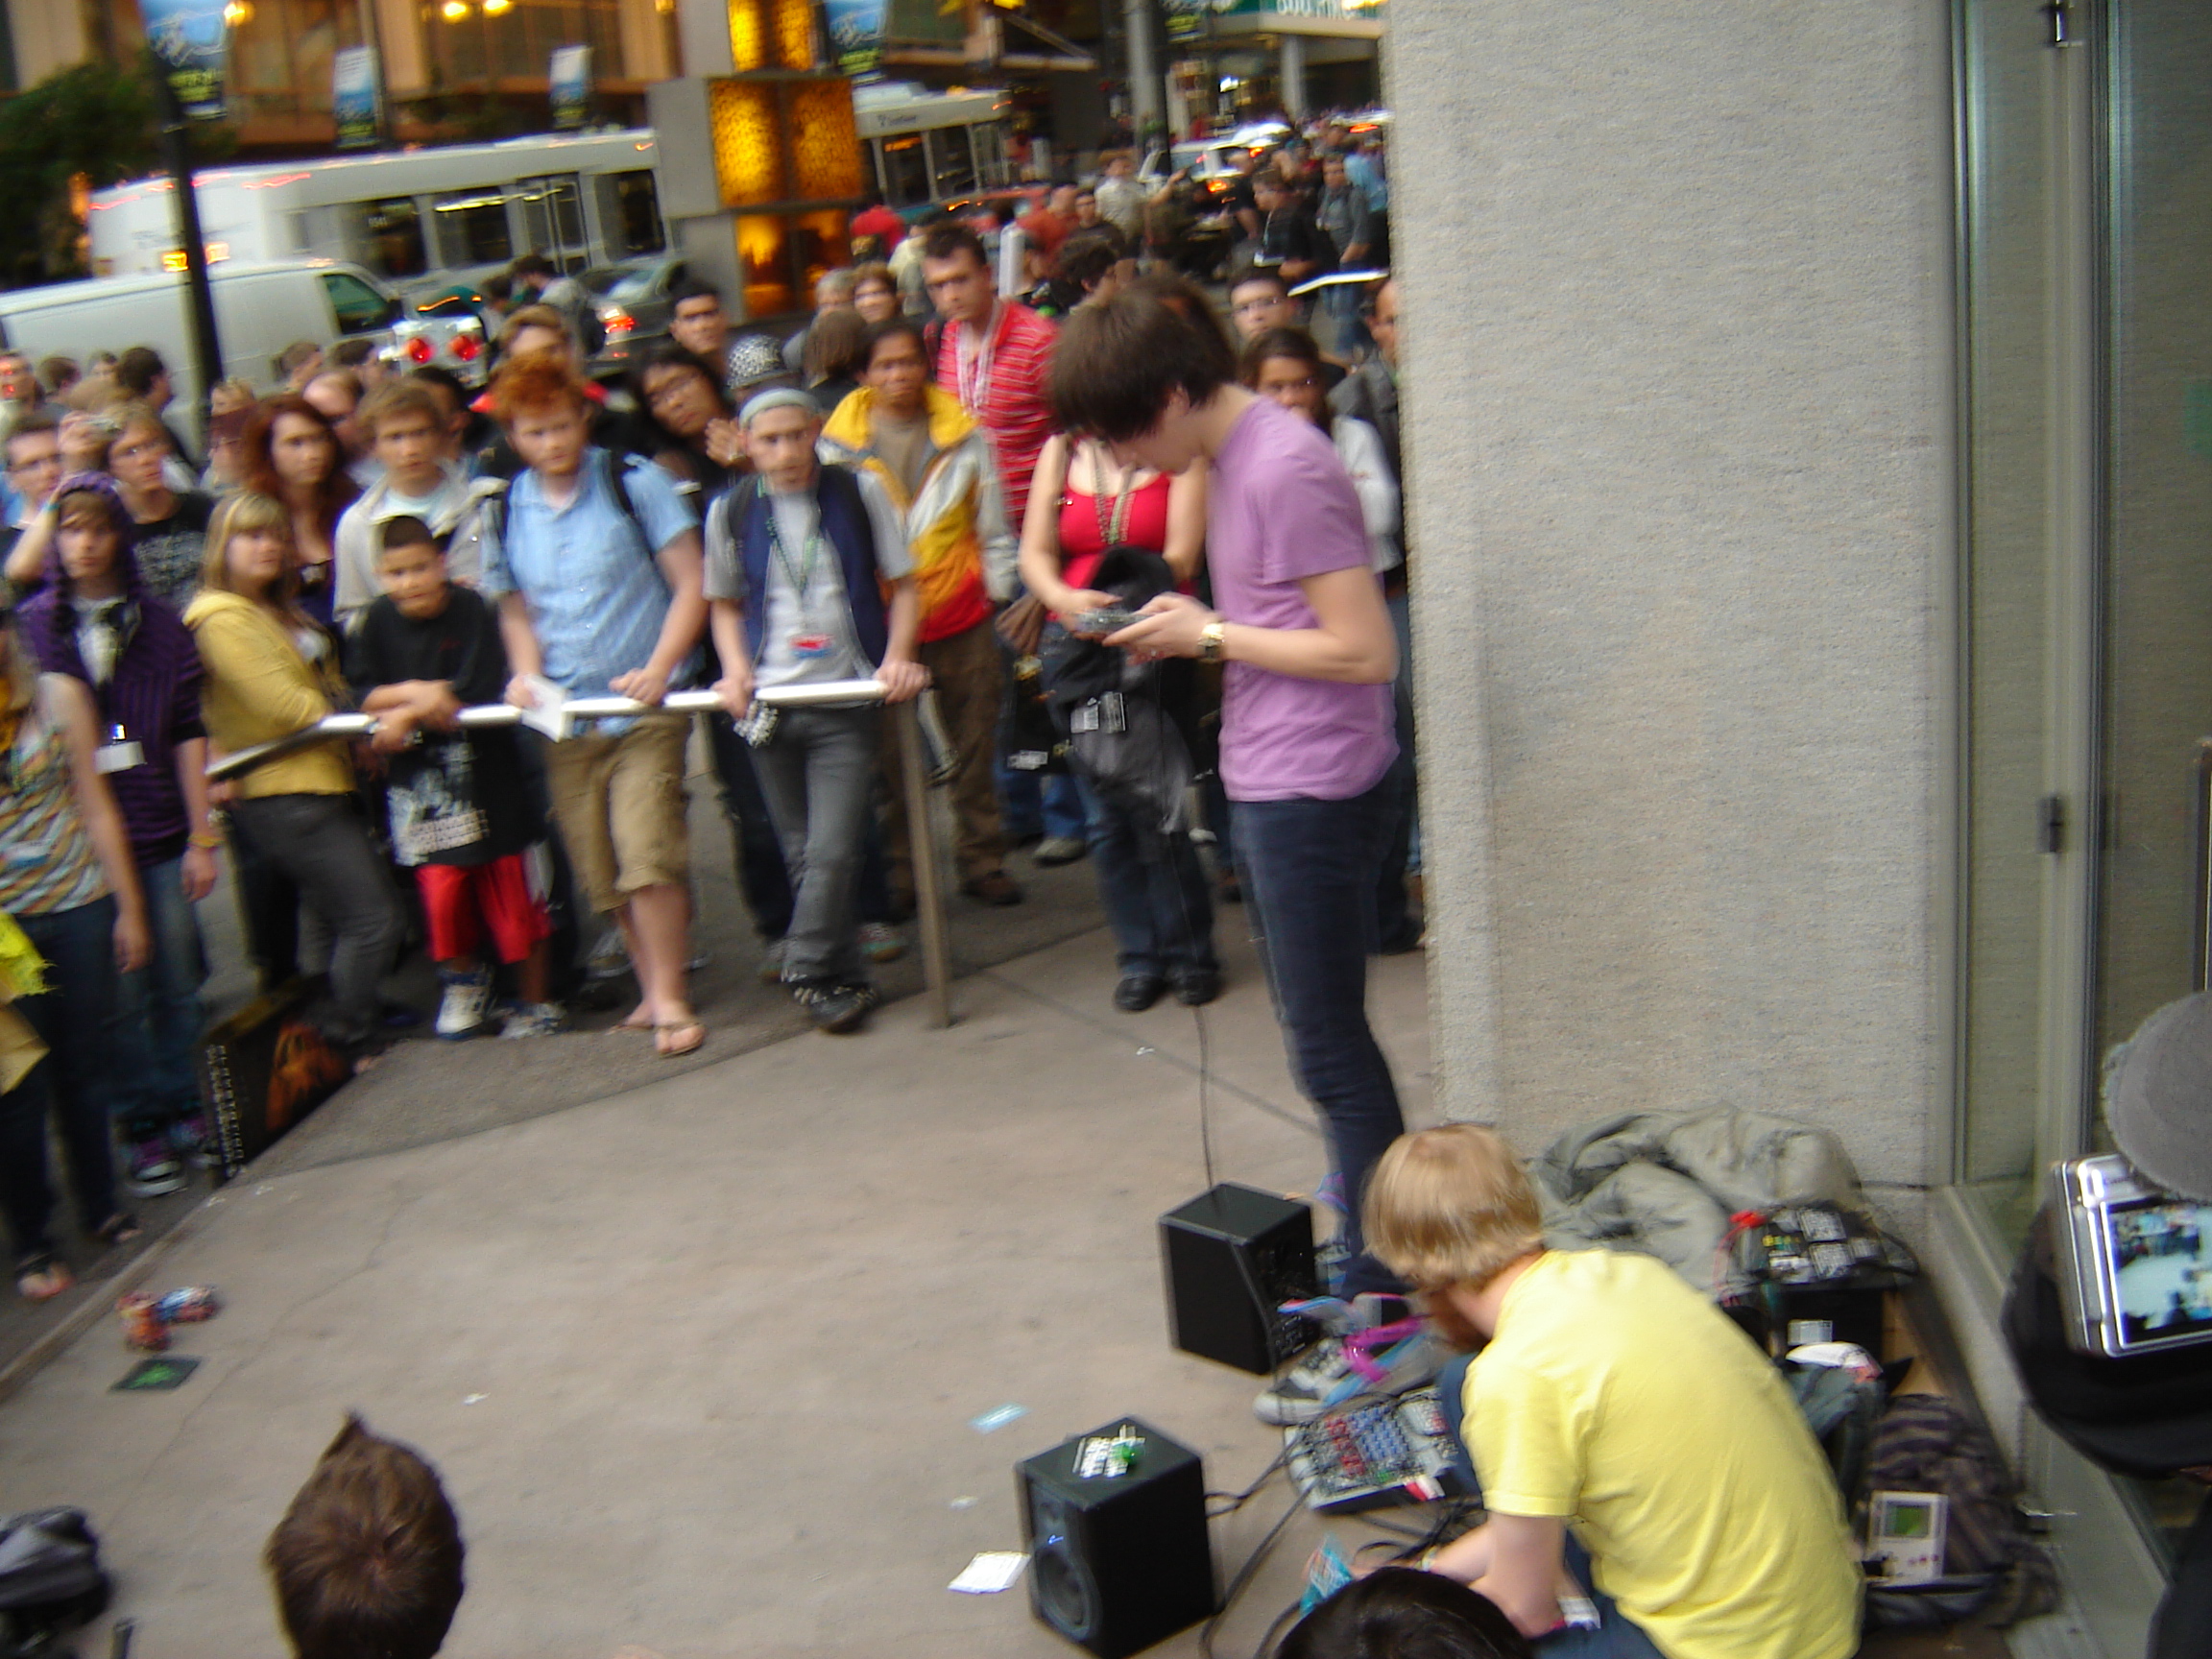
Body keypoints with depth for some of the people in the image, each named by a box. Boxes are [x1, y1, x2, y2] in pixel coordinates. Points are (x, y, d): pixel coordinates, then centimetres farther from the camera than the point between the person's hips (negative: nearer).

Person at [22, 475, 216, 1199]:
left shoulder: (159, 625, 5)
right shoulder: (34, 627, 3)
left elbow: (189, 733, 4)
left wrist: (201, 837, 1)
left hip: (161, 835, 1)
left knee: (177, 981, 6)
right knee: (120, 991, 1)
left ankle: (184, 1110, 22)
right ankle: (143, 1129, 14)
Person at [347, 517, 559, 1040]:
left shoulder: (471, 611, -8)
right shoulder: (378, 621, 4)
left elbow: (476, 694, -15)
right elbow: (363, 694, -1)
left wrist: (403, 718, -11)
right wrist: (414, 692, -18)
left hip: (484, 770, -3)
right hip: (417, 778, 3)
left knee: (510, 888, 2)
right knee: (440, 887, 1)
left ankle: (535, 1002, 17)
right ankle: (464, 977, 31)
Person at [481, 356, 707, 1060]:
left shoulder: (636, 483, -5)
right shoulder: (505, 509, 6)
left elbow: (690, 586, -5)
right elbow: (514, 609, 17)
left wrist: (658, 671, -17)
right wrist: (526, 673, -3)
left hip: (643, 705, -4)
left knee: (646, 849, -14)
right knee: (600, 868, 7)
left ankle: (670, 998, 0)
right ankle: (653, 989, 23)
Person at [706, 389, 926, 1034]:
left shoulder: (860, 492, 0)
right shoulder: (731, 513, 5)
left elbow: (902, 586, 5)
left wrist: (897, 657, -10)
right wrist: (736, 669, 0)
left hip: (848, 701, -2)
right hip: (770, 706, 3)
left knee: (832, 851, -10)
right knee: (802, 852, 8)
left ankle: (811, 971, 6)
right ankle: (844, 978, 20)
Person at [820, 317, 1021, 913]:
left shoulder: (963, 437, 5)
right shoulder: (840, 443, 1)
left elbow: (992, 528, 11)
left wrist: (1000, 597, 8)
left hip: (962, 618, 1)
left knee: (974, 744, 7)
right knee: (889, 754, 4)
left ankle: (981, 858, 19)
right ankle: (897, 871, 15)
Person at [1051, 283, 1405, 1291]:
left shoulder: (1285, 468, -19)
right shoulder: (1232, 456, 9)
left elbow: (1365, 651, -22)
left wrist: (1211, 635, -14)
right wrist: (1187, 634, 2)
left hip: (1310, 789, -10)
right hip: (1269, 784, 10)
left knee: (1328, 1047, -1)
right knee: (1323, 1033, 18)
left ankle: (1381, 1277, 12)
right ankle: (1377, 1236, 31)